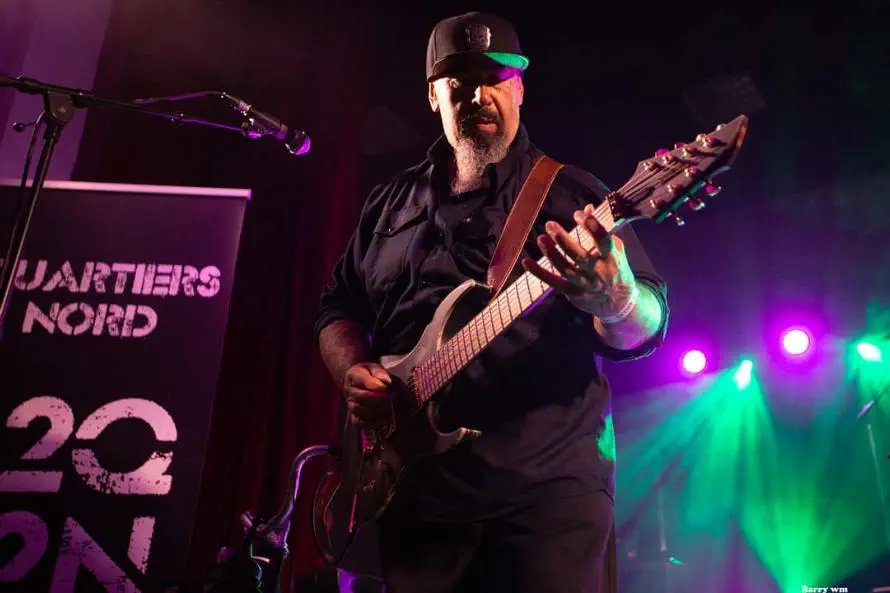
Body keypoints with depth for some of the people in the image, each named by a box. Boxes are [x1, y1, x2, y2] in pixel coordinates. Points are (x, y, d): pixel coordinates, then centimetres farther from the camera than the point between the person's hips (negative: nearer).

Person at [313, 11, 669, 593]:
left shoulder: (571, 193, 1)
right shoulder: (390, 202, 13)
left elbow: (647, 325, -6)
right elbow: (338, 308, 19)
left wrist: (613, 301, -30)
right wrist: (354, 372, -2)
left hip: (549, 476, -3)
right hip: (414, 479, 4)